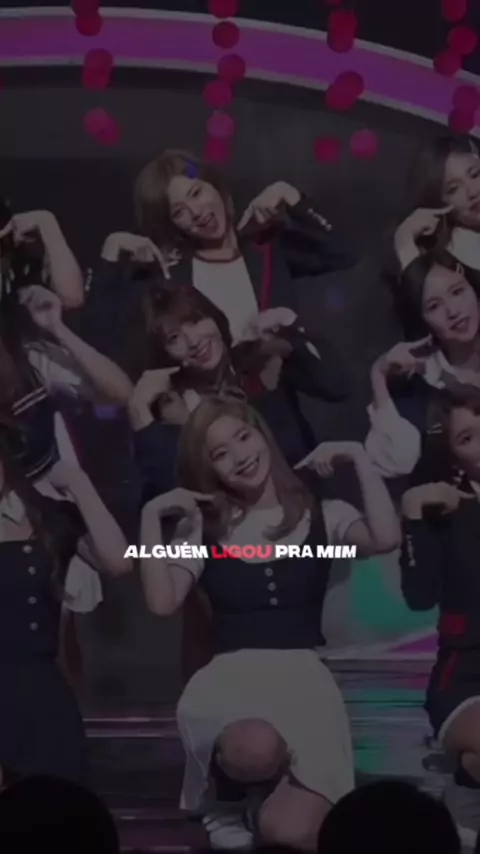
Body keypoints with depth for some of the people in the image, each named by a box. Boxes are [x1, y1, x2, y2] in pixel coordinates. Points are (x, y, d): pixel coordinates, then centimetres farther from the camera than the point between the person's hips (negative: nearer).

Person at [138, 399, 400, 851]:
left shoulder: (321, 514, 12)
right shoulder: (202, 528, 13)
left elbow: (385, 539, -8)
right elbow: (162, 602, 0)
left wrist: (359, 458, -3)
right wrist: (152, 517, -1)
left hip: (302, 675, 0)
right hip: (229, 676, 0)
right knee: (255, 749, -38)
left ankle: (265, 797, 16)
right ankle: (225, 797, 1)